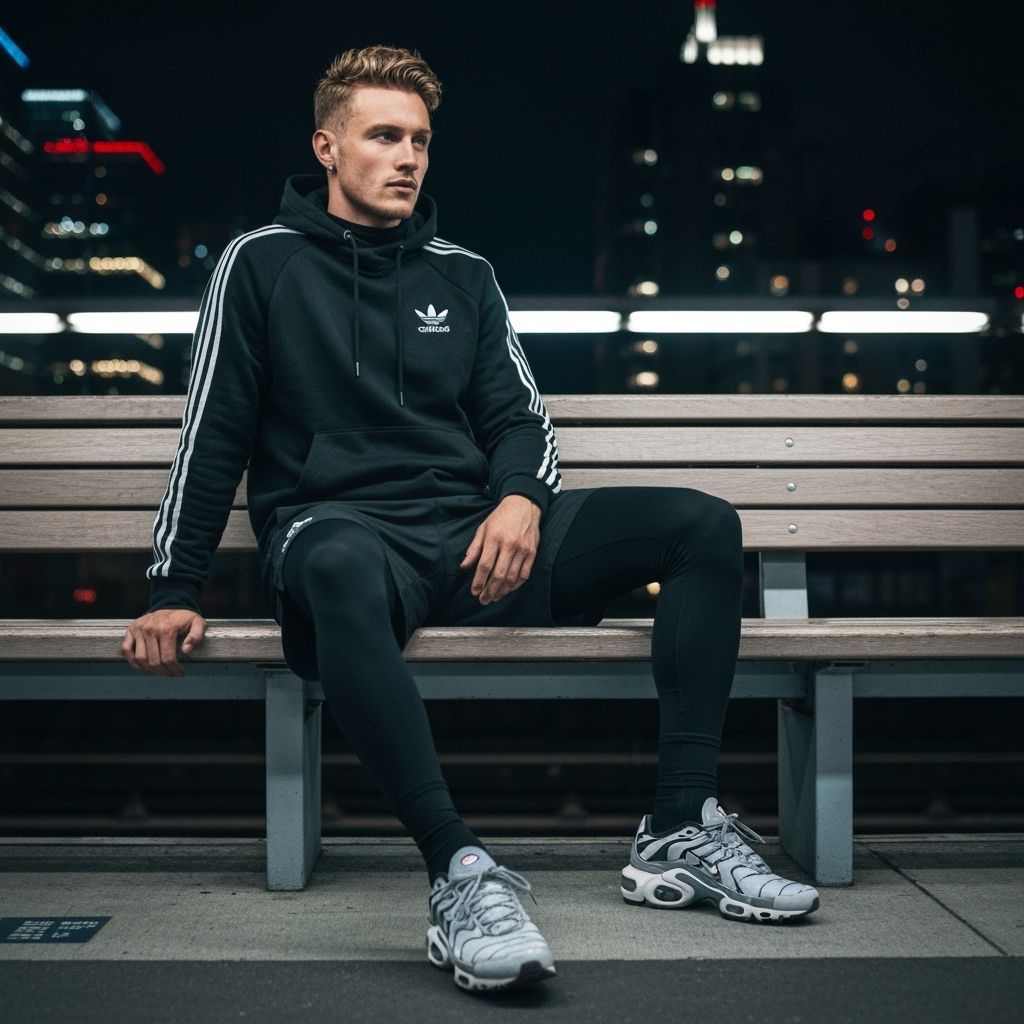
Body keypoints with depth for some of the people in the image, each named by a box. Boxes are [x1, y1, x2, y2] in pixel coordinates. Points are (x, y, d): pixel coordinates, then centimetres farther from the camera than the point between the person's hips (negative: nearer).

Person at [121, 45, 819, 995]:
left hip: (473, 536, 5)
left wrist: (521, 499, -8)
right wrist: (173, 589, -3)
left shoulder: (462, 274, 20)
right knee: (339, 566, -44)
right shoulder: (263, 263, 9)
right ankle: (459, 872, -42)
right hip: (340, 528, -4)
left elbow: (518, 416, 16)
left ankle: (678, 832, -17)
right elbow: (213, 437, 5)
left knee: (703, 523, -12)